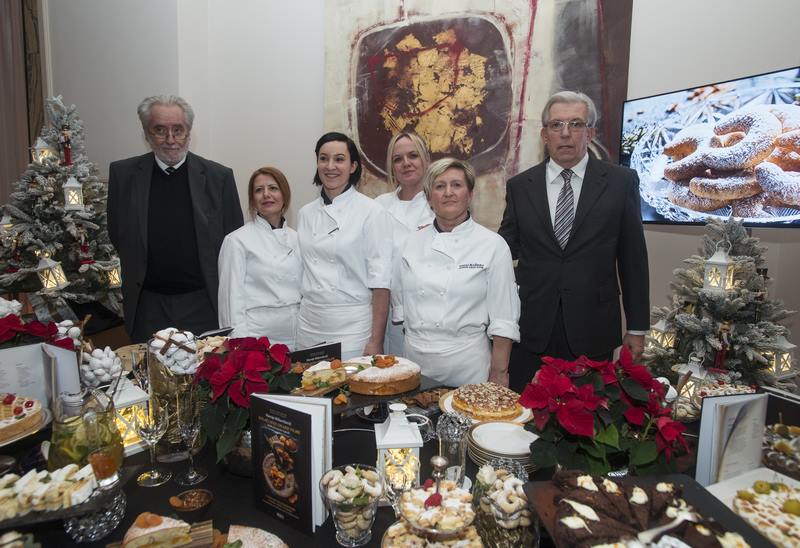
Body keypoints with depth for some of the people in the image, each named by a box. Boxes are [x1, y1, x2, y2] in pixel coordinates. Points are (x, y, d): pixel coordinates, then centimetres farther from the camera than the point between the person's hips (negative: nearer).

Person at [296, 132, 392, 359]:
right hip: (309, 324, 5)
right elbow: (303, 272, 14)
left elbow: (379, 281, -10)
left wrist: (376, 341, -12)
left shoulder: (371, 212, -7)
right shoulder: (305, 213, 9)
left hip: (353, 326, -4)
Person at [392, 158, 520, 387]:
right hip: (415, 359, 3)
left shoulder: (493, 245, -5)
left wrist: (498, 375, -8)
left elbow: (503, 321, -6)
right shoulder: (412, 243, 5)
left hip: (468, 363, -3)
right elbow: (400, 308, 11)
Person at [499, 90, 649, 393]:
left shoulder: (621, 182, 1)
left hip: (592, 329, 0)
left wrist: (637, 328, 4)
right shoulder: (519, 186, 4)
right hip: (532, 329, 1)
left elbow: (633, 257, 3)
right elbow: (507, 248, 8)